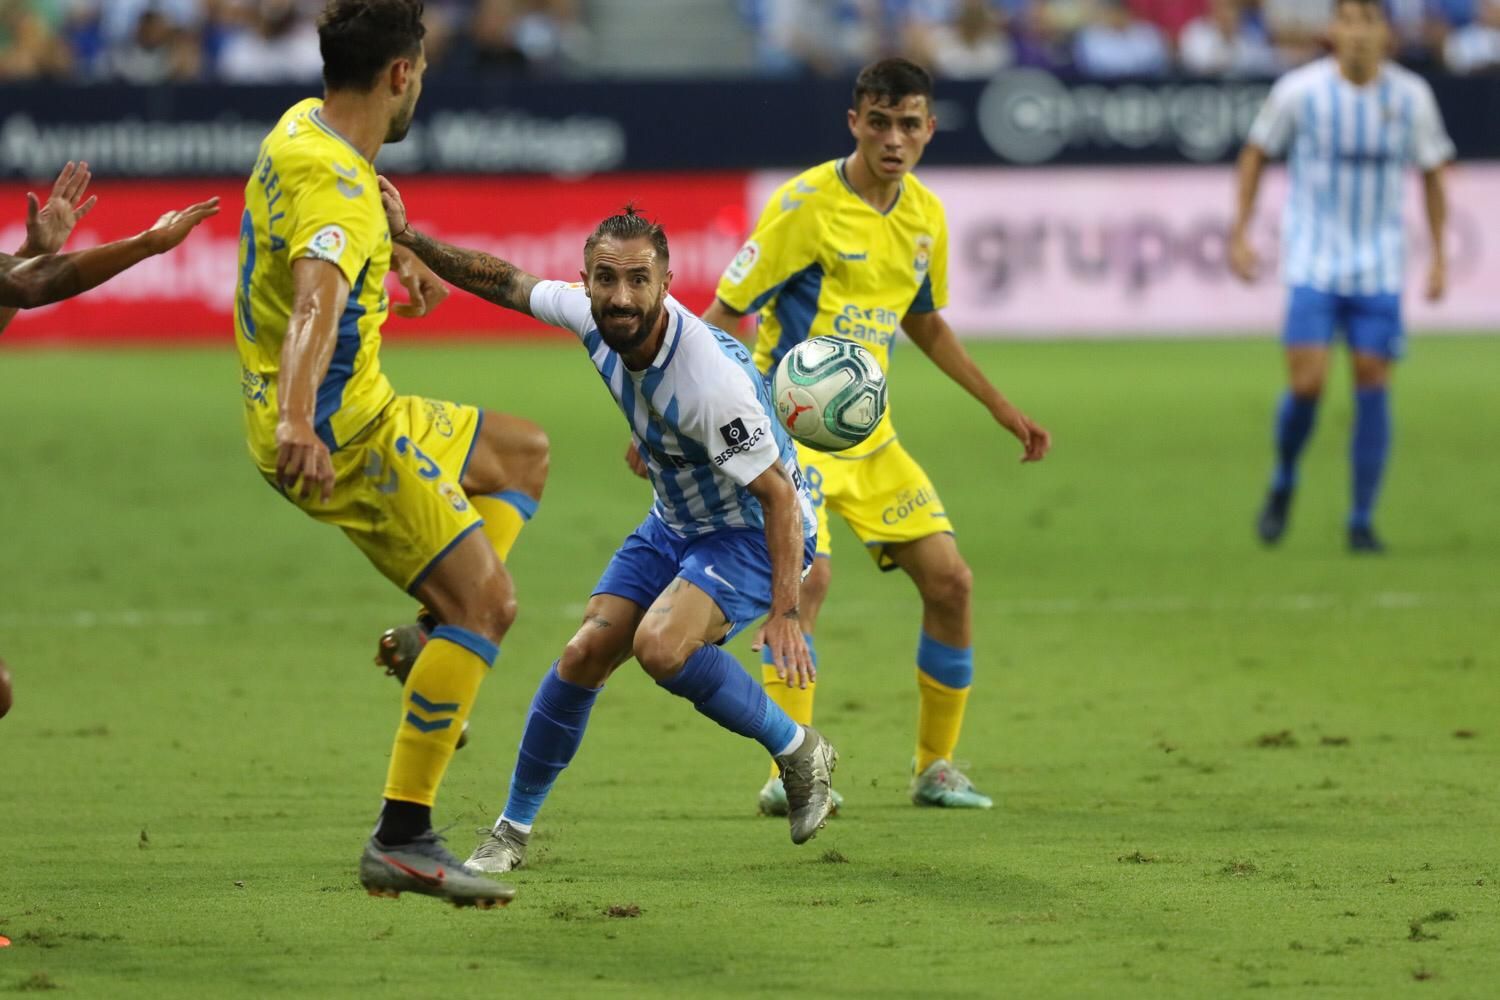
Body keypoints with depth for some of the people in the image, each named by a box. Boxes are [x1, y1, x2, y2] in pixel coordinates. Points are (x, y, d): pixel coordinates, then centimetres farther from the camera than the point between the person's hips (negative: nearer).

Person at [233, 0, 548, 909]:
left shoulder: (305, 129, 8)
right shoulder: (334, 185, -24)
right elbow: (315, 296, -43)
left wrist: (396, 248, 54)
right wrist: (297, 421, -58)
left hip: (356, 413, 10)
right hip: (340, 432, -10)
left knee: (523, 454, 26)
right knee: (488, 600, -14)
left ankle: (436, 643, 10)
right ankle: (403, 839, -18)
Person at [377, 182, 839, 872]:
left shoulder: (712, 379, -35)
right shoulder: (592, 317, -14)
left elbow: (778, 494, -29)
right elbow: (507, 282, 4)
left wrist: (785, 614, -34)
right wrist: (408, 238, -4)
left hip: (756, 531, -7)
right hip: (676, 523, 7)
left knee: (660, 645, -29)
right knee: (586, 654, -1)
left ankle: (798, 752, -7)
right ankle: (513, 829, 14)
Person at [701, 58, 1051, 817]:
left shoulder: (925, 216, 6)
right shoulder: (807, 204, -15)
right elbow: (723, 314, -13)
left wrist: (1002, 409, 23)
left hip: (869, 433, 7)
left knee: (949, 580, 2)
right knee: (808, 574, -26)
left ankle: (936, 767, 17)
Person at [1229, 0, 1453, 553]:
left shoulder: (1411, 96, -2)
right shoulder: (1299, 91, -7)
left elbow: (1433, 173, 10)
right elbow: (1256, 154, 8)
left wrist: (1440, 257, 7)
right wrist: (1239, 234, 4)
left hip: (1380, 270, 2)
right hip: (1312, 263, -2)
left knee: (1373, 383, -4)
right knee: (1307, 384, -12)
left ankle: (1362, 522, 7)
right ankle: (1283, 483, 16)